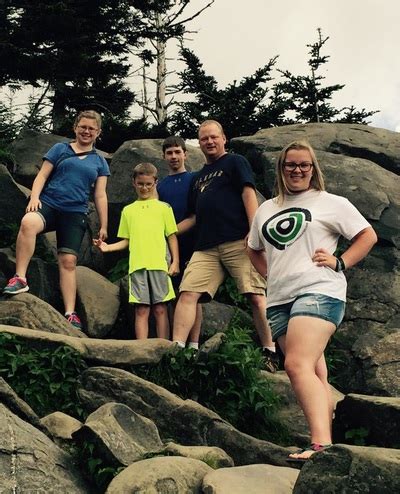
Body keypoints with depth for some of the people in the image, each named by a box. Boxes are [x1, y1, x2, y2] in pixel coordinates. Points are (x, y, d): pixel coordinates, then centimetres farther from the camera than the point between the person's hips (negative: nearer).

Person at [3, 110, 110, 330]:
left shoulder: (99, 162, 17)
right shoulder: (60, 149, 13)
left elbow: (100, 196, 16)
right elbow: (42, 175, 8)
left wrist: (103, 226, 12)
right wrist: (34, 197, -10)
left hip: (75, 213, 2)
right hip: (49, 203, -2)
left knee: (68, 261, -6)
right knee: (28, 222, -36)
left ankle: (70, 313, -1)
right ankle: (19, 278, -30)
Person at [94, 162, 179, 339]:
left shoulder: (163, 208, 11)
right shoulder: (128, 210, 17)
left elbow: (172, 236, 9)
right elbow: (126, 241, 17)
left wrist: (175, 261, -1)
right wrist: (108, 247, 0)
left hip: (159, 265, -1)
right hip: (137, 266, 1)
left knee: (160, 308, -2)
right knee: (141, 309, -1)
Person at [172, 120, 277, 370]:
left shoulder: (235, 162, 9)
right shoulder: (200, 176, 27)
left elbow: (248, 194, -4)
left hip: (238, 242, -6)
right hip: (206, 248, 6)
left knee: (256, 296, -9)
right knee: (188, 293, -9)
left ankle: (271, 353, -2)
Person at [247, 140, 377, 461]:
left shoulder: (331, 203, 6)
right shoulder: (266, 209, 20)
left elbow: (368, 235, 8)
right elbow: (254, 250, 33)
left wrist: (340, 263, -5)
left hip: (318, 292, -6)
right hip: (279, 299, 6)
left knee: (298, 365, -25)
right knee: (315, 373, 9)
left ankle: (322, 444, -31)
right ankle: (326, 441, 13)